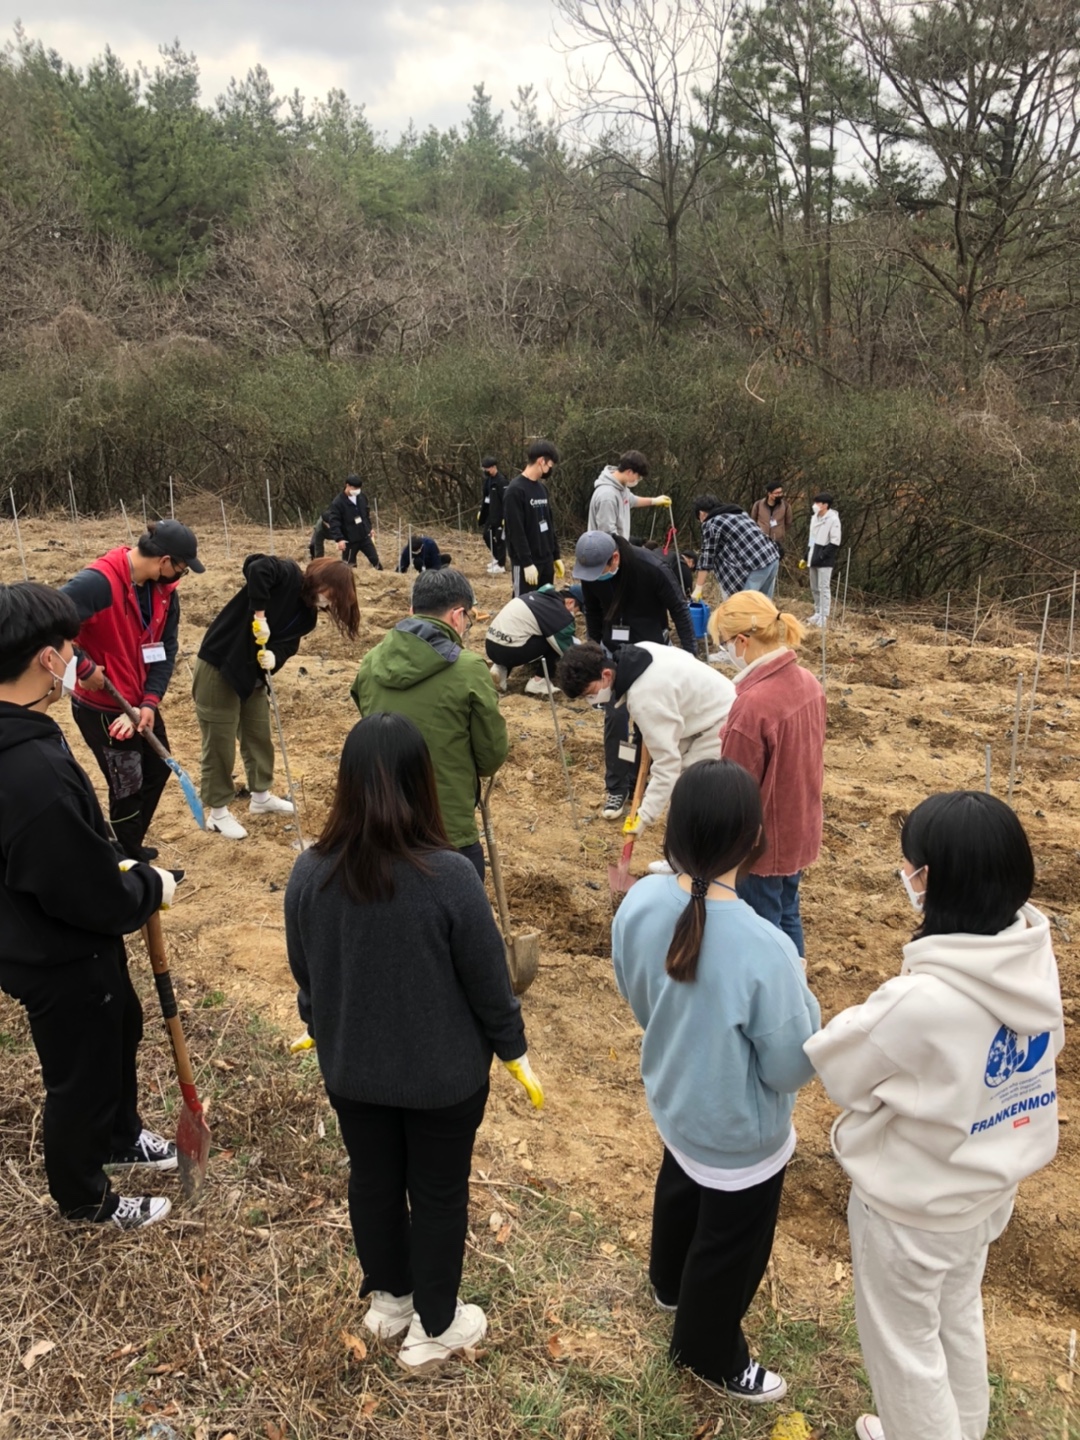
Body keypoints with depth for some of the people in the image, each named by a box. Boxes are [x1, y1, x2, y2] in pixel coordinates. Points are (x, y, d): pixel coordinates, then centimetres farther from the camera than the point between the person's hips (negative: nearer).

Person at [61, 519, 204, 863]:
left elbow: (166, 650, -2)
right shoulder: (99, 582, -29)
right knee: (128, 788, 5)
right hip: (102, 709, -8)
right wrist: (83, 668, -27)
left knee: (158, 769, 21)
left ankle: (132, 847, 42)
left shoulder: (164, 589, -3)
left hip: (140, 703, 8)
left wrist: (150, 702, -14)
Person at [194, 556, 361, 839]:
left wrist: (275, 656, -24)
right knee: (220, 745, 2)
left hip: (252, 675, 9)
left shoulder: (307, 614, 6)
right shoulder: (289, 575, -18)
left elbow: (288, 643, -2)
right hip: (218, 668, -9)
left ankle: (261, 797, 39)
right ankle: (217, 812, 17)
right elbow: (257, 568, -37)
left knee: (260, 737, 20)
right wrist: (260, 614, -32)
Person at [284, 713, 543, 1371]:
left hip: (350, 1070, 4)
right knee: (440, 1195, 18)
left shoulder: (309, 874, -16)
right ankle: (434, 1329, 38)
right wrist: (514, 1049, 2)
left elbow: (304, 975, -1)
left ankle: (387, 1300, 47)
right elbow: (488, 979, -16)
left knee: (373, 1181, 25)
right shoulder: (449, 877, -29)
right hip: (443, 1075, -3)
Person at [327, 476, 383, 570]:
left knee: (376, 560, 7)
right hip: (349, 540, -5)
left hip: (365, 537, 5)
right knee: (348, 565, 5)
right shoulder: (338, 502, -18)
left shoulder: (362, 497, 1)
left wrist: (369, 528, 18)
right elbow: (334, 522, -21)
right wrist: (339, 539, -29)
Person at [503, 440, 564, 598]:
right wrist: (527, 563, -21)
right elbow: (516, 531, -19)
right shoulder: (516, 490, -14)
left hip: (546, 561, 8)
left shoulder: (542, 488, 12)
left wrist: (556, 556, 15)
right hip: (526, 563, -8)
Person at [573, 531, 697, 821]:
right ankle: (616, 788, 5)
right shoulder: (590, 574, -14)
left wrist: (688, 653, -15)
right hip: (614, 650, 3)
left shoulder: (650, 568, -27)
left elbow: (678, 609, -15)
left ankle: (636, 781, 18)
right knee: (615, 715, -4)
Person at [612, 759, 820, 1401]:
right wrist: (801, 995, -10)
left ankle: (671, 1284, 64)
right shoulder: (765, 950, -38)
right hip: (739, 1136, -6)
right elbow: (792, 1068, -24)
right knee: (730, 1247, 23)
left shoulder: (640, 904, -20)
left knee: (680, 1193, 35)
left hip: (673, 1101, 6)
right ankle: (709, 1351, 49)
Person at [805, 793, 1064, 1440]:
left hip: (914, 1205, -7)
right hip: (992, 1183, 7)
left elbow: (842, 1068, -21)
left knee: (903, 1342, 21)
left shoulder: (923, 1000, -39)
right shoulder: (1036, 958, -17)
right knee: (960, 1315, 33)